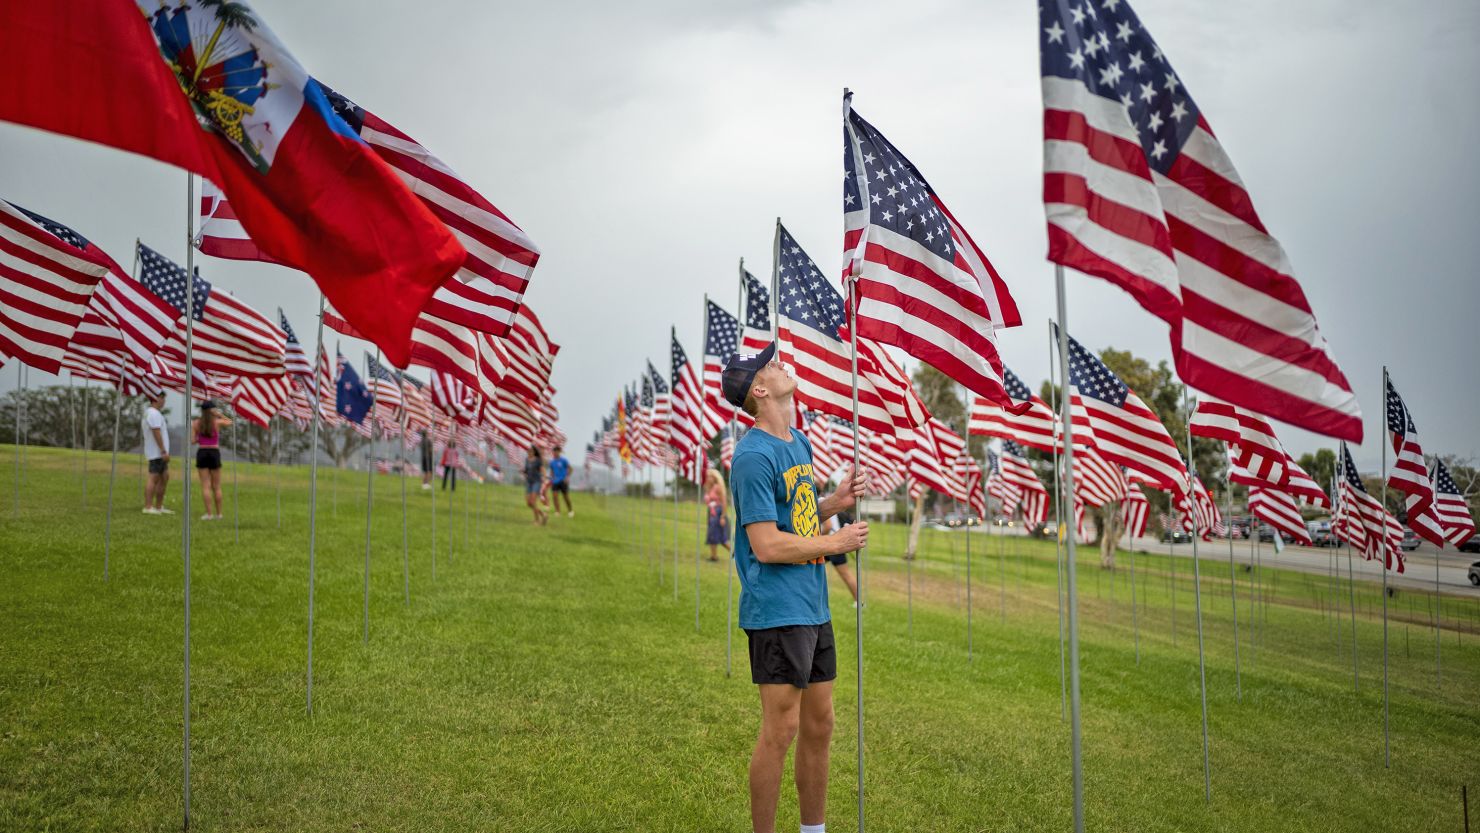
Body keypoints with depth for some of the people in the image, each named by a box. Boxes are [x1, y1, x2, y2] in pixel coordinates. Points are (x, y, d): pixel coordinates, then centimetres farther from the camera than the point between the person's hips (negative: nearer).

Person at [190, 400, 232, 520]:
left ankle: (209, 513, -6)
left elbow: (192, 441, -2)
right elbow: (230, 422, 20)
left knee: (205, 486, -1)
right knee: (216, 486, 9)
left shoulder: (196, 423, 0)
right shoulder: (217, 422, -2)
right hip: (214, 453, 0)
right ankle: (218, 513, 11)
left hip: (201, 453, 0)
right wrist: (218, 414, 12)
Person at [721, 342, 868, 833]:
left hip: (814, 607, 9)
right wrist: (835, 543, -10)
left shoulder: (800, 443, 14)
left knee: (819, 726, 14)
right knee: (781, 729, -4)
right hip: (778, 612, -9)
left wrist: (835, 501, 5)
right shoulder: (754, 456, -15)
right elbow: (767, 545, -19)